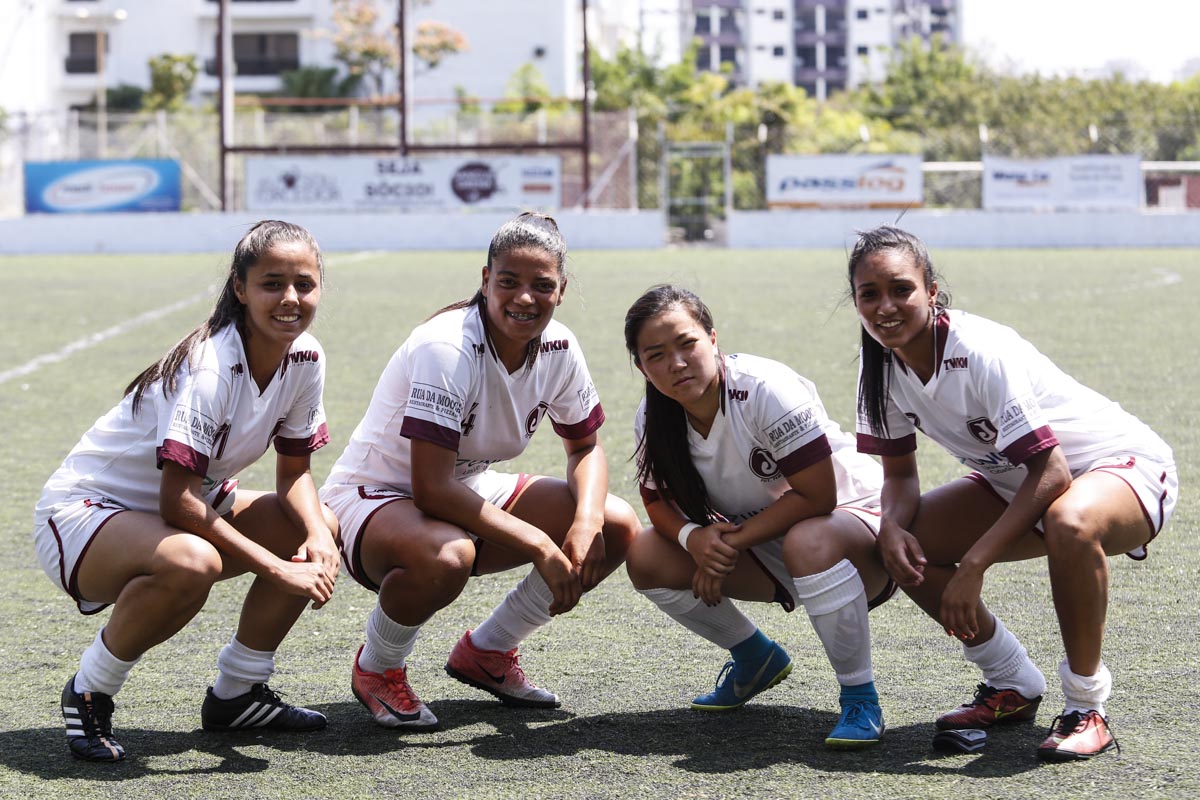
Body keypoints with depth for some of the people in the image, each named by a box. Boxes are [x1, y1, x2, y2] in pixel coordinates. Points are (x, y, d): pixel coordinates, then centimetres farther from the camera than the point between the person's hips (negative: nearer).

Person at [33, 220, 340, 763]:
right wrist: (279, 569, -32)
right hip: (82, 510, -8)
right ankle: (89, 693, -13)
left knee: (320, 531, -6)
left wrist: (317, 535, -18)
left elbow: (293, 472, 4)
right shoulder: (208, 366, -29)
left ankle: (236, 694, 9)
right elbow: (178, 501, -32)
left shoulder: (304, 357, -6)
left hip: (179, 509, 8)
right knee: (190, 563, -39)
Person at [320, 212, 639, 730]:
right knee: (446, 557, -42)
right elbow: (431, 489, -32)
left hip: (470, 491, 7)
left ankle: (487, 651, 10)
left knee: (617, 527, -8)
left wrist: (586, 523, -17)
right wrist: (539, 545, -32)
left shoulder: (557, 347, -8)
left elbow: (585, 448, 6)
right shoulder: (448, 347, -28)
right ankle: (376, 668, -8)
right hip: (374, 498, -7)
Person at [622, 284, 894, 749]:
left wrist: (733, 542, -24)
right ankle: (756, 659, 13)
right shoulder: (654, 420, -9)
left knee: (808, 541, -41)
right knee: (646, 557, -11)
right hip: (764, 550, 7)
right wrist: (692, 536, -23)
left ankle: (860, 698, -23)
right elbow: (658, 501, 1)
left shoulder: (765, 389, -28)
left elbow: (815, 496, -27)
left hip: (854, 516, -7)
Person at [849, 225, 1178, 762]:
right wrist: (893, 525, -22)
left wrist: (973, 565, -37)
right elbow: (899, 473, 1)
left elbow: (1052, 474, -33)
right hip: (1019, 481, 8)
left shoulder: (984, 354, -31)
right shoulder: (883, 364, -9)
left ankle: (1086, 708, -22)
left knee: (1068, 523, -42)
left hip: (1123, 466, -8)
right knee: (903, 547, -11)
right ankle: (1013, 687, 7)